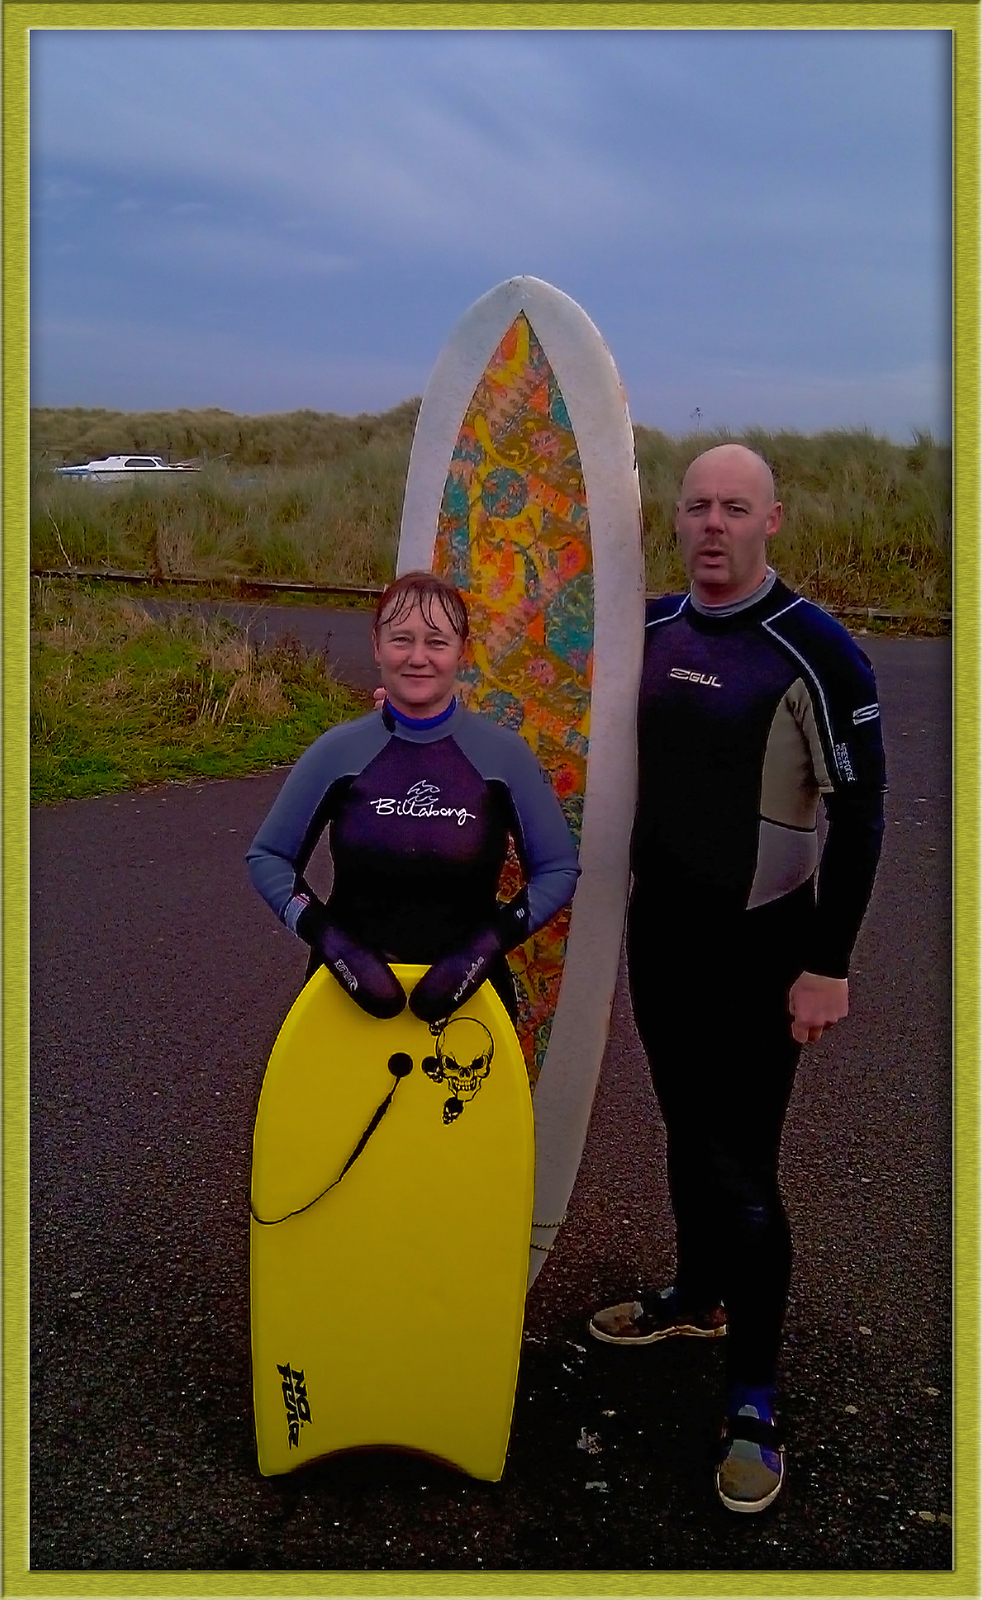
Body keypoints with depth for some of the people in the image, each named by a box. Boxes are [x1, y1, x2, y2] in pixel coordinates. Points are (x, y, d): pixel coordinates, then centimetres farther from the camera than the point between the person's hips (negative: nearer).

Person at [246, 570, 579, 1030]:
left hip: (465, 991, 0)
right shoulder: (338, 752, -7)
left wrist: (490, 944, -16)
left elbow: (558, 869, -1)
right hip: (347, 989, 0)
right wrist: (327, 937, -14)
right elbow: (268, 856, 1)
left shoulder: (504, 755, -8)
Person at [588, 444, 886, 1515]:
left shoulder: (814, 652, -16)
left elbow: (859, 813, -14)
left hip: (758, 952, -6)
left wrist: (828, 965, -15)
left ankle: (752, 1403, 14)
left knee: (742, 1173, -1)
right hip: (657, 930, 6)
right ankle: (696, 1296, 43)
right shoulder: (651, 628, 2)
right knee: (686, 1132, 21)